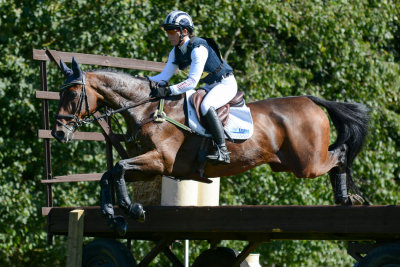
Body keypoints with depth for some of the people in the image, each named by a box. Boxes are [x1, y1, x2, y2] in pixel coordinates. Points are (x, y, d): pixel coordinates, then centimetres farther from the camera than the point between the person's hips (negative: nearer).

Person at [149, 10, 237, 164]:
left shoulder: (199, 48, -27)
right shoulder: (176, 52, 1)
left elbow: (192, 82, -31)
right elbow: (164, 76, 3)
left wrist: (169, 91, -39)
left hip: (226, 84, -10)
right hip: (210, 86, 10)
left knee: (206, 106, -33)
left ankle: (222, 151, -33)